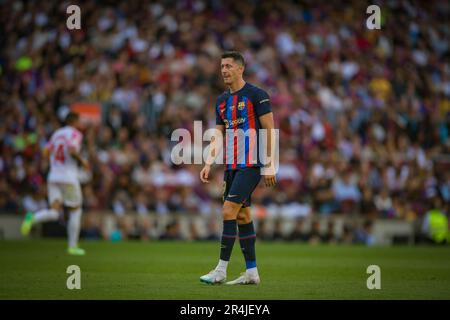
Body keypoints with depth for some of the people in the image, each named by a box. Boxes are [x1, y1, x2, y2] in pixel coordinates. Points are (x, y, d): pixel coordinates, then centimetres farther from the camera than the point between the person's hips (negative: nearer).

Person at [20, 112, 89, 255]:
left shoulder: (57, 133, 17)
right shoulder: (75, 134, -4)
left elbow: (46, 153, 12)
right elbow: (72, 150, -22)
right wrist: (81, 161, -6)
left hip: (53, 177, 5)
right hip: (69, 177, -5)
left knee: (54, 213, -1)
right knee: (75, 210, 13)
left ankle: (33, 218, -32)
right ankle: (73, 246, 14)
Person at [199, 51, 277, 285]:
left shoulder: (256, 95, -8)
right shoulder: (222, 100, 14)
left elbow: (269, 131, -9)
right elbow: (218, 135, 15)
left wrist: (269, 166, -13)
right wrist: (208, 164, 4)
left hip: (251, 164, -8)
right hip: (231, 165, 8)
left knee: (229, 210, -14)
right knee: (242, 215, 8)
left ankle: (221, 270, -11)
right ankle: (251, 272, 14)